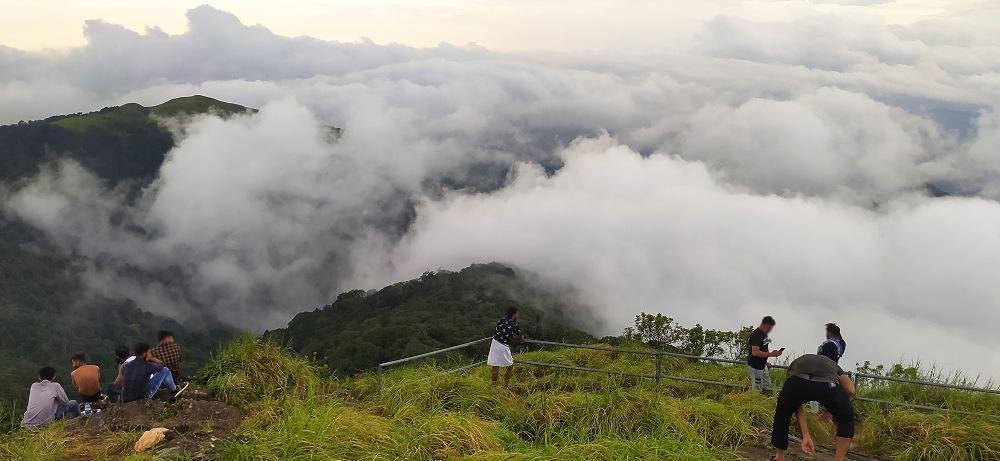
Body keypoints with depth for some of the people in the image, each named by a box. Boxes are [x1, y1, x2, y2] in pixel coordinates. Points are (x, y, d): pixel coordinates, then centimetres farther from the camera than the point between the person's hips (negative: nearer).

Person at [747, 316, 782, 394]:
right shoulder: (756, 335, -22)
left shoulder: (764, 334, 8)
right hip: (755, 367, -10)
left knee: (767, 390, 15)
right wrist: (771, 354, -33)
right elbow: (755, 352, -31)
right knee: (757, 390, -1)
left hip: (763, 366, 10)